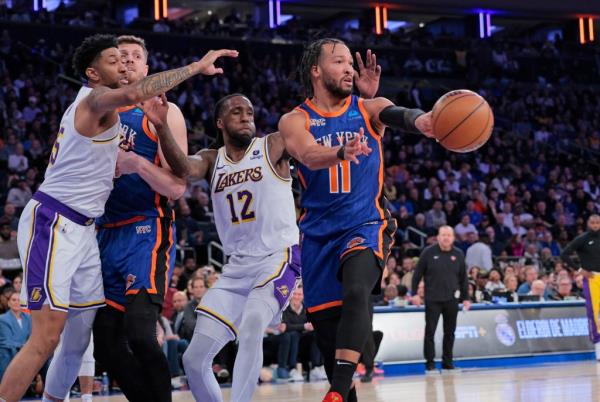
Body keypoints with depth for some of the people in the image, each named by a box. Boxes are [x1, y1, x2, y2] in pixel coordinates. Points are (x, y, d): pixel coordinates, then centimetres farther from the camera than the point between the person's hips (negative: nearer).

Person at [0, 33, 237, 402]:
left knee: (81, 332, 10)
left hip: (81, 229, 10)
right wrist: (196, 66, -32)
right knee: (46, 337, -13)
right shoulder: (94, 100, -12)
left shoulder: (98, 108, 19)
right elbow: (133, 94, -35)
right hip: (51, 223, -10)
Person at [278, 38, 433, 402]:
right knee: (326, 324, 5)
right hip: (318, 232, 2)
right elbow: (309, 155, -21)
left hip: (366, 224, -2)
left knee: (356, 293, -29)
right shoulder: (295, 121, 1)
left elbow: (397, 115, -20)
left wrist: (421, 120, -45)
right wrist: (341, 153, -44)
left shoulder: (368, 109, 3)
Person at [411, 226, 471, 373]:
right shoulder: (428, 252, -1)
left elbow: (463, 278, 11)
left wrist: (466, 298, 9)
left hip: (451, 300, 3)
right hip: (432, 300, -2)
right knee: (430, 331, -4)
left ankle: (447, 362, 16)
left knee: (450, 332, 7)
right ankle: (430, 362, 2)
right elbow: (418, 273, 1)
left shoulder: (458, 254, 6)